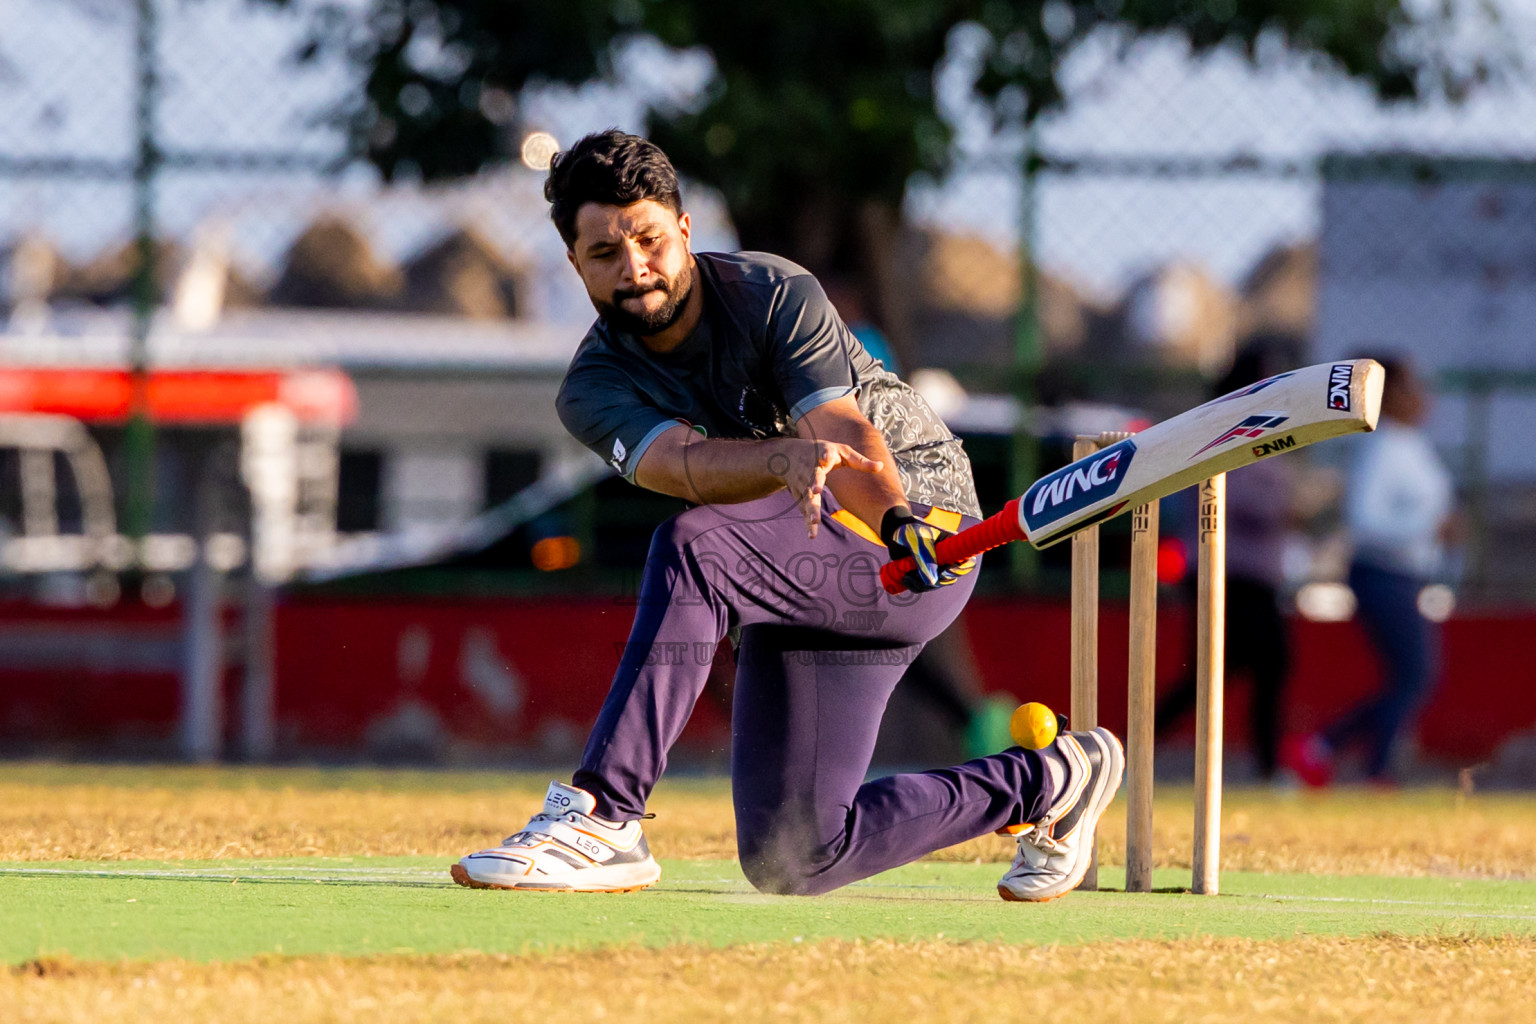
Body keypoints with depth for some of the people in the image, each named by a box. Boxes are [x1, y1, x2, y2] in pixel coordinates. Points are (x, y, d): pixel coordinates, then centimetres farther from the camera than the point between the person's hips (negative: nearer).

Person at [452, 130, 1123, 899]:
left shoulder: (776, 296, -15)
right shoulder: (595, 391, -7)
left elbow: (849, 435, -30)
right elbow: (683, 463, -28)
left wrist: (897, 520, -53)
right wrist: (784, 460, -50)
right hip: (806, 580, 7)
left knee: (692, 549, -34)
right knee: (790, 860, 1)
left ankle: (600, 819, -36)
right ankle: (1042, 785, 20)